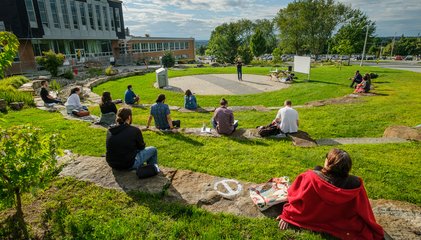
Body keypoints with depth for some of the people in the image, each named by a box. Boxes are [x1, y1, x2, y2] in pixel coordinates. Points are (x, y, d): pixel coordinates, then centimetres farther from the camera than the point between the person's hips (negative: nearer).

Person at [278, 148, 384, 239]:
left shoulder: (311, 177, -34)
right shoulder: (356, 184, -29)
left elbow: (297, 199, -22)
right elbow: (364, 212, -14)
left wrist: (286, 215, -7)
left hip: (314, 221, -1)